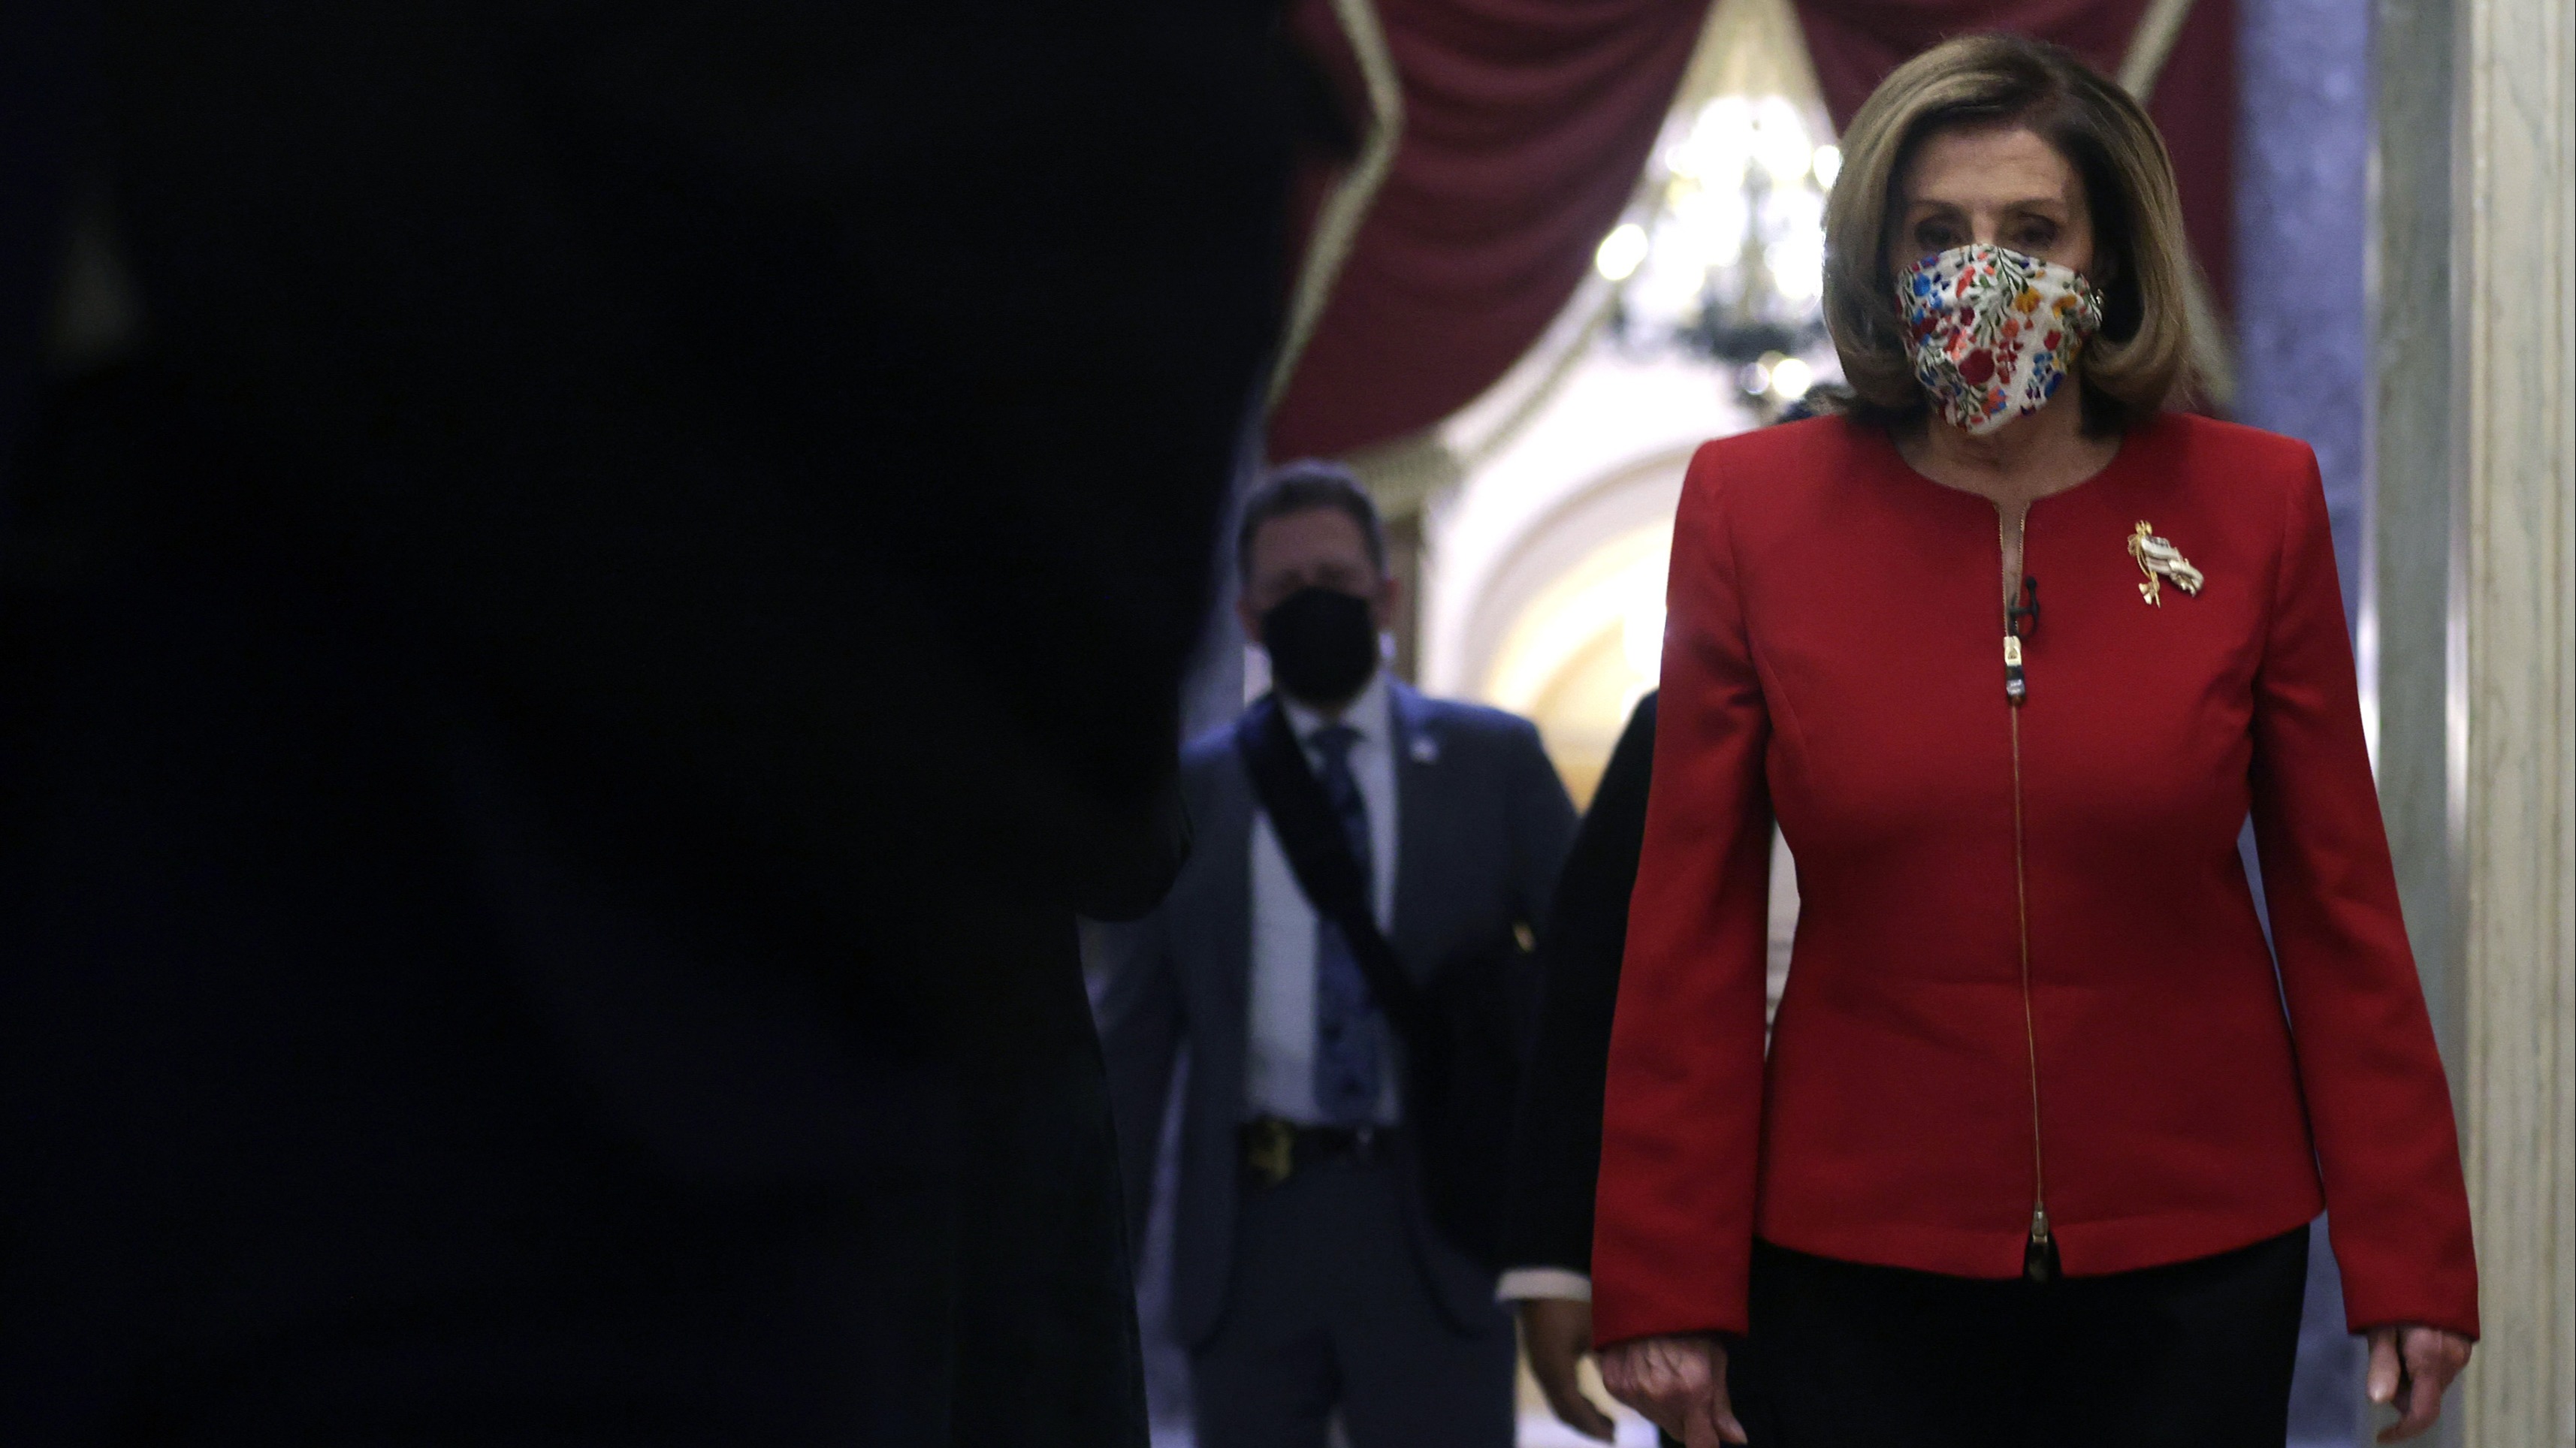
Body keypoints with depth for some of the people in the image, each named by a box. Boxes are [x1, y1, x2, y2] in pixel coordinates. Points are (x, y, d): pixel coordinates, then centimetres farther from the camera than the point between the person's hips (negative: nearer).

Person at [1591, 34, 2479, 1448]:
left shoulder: (2254, 503, -1)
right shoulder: (1752, 506, -2)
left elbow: (2337, 902, 2)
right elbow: (1691, 930, 0)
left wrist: (2406, 1263, 0)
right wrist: (1664, 1284, -2)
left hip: (2191, 1256, 1)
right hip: (1856, 1251, 0)